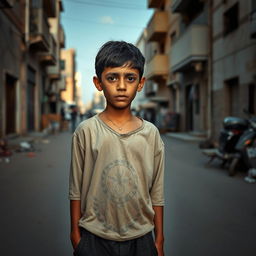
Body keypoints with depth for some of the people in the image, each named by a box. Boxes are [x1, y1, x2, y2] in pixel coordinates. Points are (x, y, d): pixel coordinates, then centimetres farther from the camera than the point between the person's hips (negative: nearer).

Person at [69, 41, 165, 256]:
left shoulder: (151, 133, -4)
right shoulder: (86, 131, -9)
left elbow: (157, 193, 1)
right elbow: (76, 189, -2)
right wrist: (75, 233, 1)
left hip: (140, 238, 2)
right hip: (95, 238, -1)